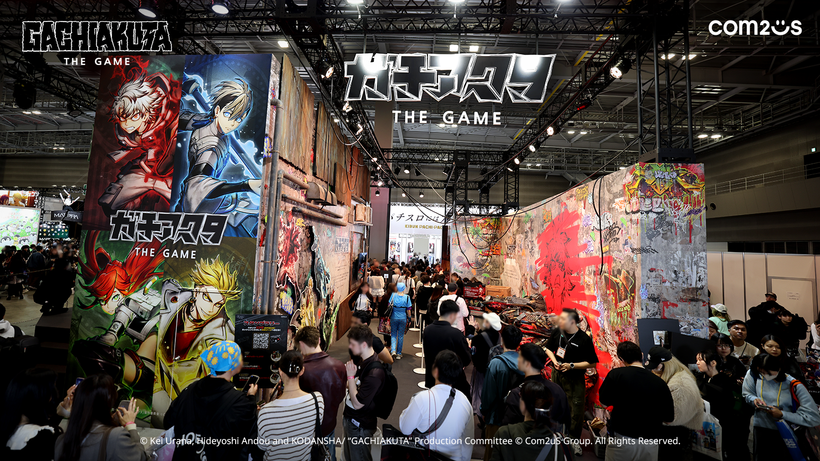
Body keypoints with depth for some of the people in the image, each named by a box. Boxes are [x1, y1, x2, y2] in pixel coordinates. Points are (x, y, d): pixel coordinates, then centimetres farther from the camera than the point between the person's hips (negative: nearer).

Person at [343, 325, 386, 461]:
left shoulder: (375, 372, -33)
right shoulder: (363, 361, -1)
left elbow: (357, 403, -26)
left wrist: (350, 376, -24)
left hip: (360, 426, -9)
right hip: (350, 419, 9)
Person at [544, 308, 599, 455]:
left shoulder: (584, 339, -20)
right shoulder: (557, 332, -7)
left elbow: (592, 363, -15)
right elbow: (549, 348, 9)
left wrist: (571, 366, -21)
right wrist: (554, 360, -8)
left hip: (575, 379, -4)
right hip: (557, 375, 4)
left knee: (576, 410, 5)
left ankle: (574, 439, 25)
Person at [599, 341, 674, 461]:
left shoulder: (616, 374, -14)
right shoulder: (660, 383, -7)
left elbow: (604, 400, -1)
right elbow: (669, 418, 3)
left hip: (622, 440, -2)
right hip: (650, 446, 2)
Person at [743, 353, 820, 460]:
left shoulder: (794, 386, -20)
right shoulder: (754, 374, -11)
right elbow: (747, 394, 5)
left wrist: (782, 414, -24)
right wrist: (755, 399, -17)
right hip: (762, 428, 2)